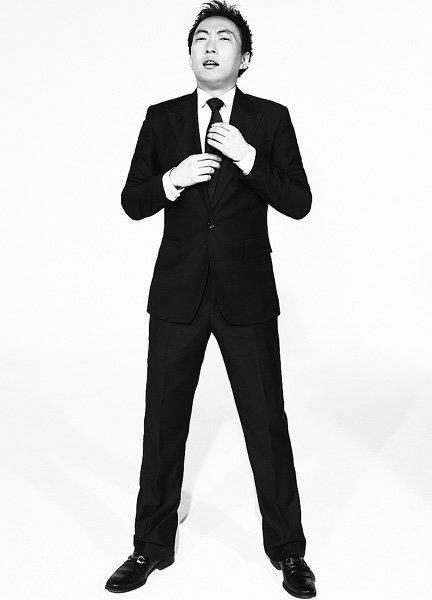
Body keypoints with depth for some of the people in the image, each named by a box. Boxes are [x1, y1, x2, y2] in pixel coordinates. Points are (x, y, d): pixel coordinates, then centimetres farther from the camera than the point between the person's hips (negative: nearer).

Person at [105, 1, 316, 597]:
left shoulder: (270, 119, 2)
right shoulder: (162, 118, 6)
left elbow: (298, 203, -4)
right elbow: (132, 202, 6)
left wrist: (248, 159, -18)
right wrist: (171, 180, -14)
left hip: (247, 295, -1)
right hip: (178, 295, 2)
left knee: (267, 425, 4)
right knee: (163, 423, 10)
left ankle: (288, 550, 23)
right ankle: (152, 547, 27)